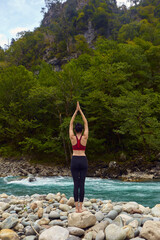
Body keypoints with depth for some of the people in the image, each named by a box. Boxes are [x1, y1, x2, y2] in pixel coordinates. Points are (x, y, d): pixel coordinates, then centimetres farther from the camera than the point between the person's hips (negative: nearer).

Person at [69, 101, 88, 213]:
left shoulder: (72, 138, -3)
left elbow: (71, 124, 5)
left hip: (75, 160, 0)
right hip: (83, 160, 0)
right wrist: (80, 111, 7)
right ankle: (80, 207, 5)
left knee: (76, 184, 3)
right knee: (82, 184, 3)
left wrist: (76, 111, 7)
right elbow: (86, 123, 5)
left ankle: (77, 207, 5)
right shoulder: (85, 137, -2)